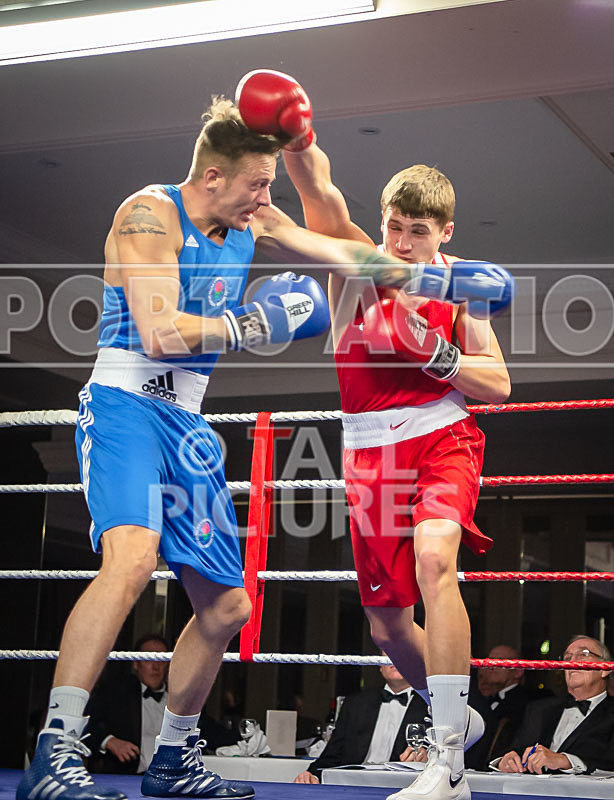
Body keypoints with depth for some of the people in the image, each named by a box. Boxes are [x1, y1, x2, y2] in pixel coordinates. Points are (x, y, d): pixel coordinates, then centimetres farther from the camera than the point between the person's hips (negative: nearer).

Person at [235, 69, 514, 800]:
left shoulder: (458, 283, 1)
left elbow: (497, 385, 0)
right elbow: (325, 207, -22)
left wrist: (433, 350, -17)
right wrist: (299, 145, -41)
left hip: (442, 437, -2)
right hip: (370, 452, 3)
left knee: (433, 559, -32)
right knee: (387, 625, 9)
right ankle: (455, 714, 40)